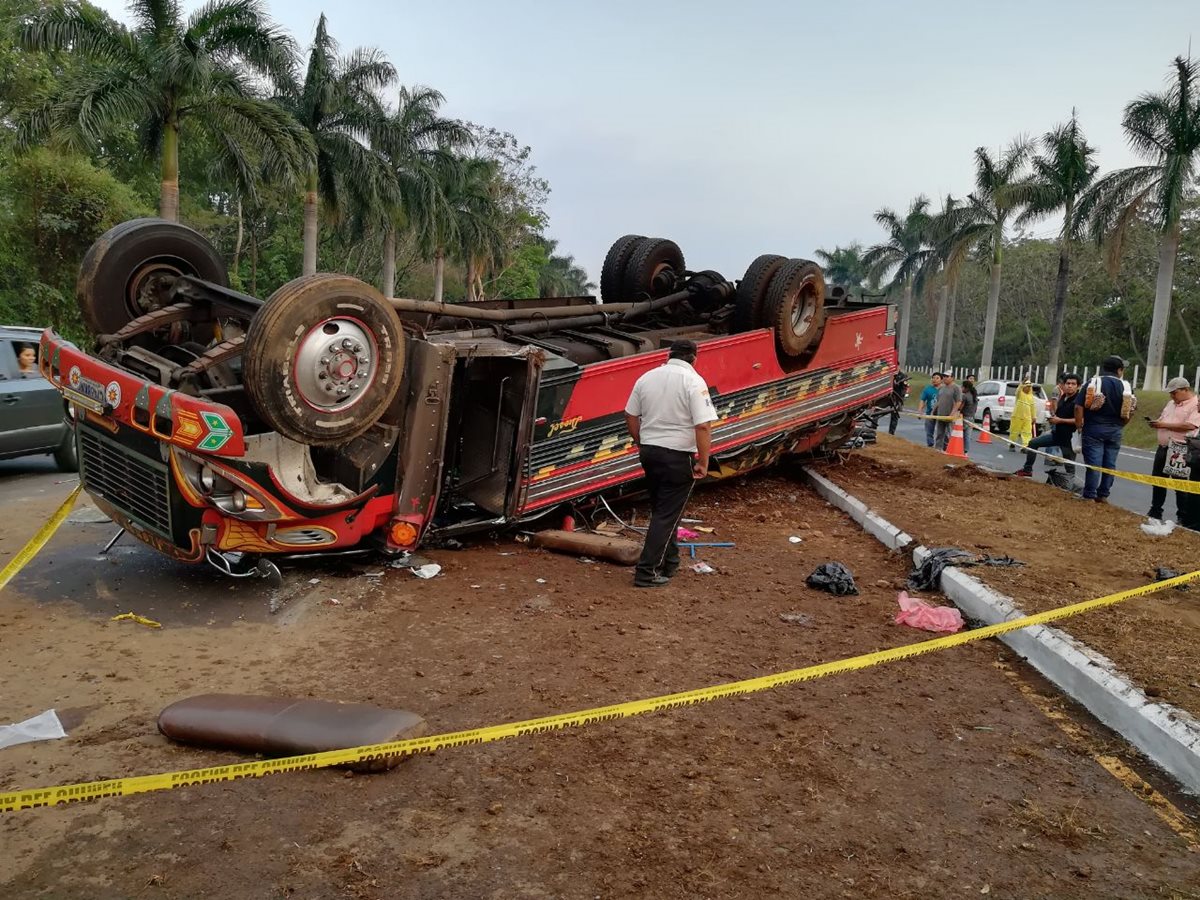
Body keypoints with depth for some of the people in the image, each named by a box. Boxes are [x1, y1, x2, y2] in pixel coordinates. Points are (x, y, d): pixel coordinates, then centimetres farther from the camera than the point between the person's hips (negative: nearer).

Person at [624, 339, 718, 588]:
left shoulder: (647, 377, 5)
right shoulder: (693, 381, -12)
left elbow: (630, 415, 11)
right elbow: (703, 426, -19)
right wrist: (703, 462, -12)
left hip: (649, 452, 6)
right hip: (678, 456, -6)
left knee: (660, 509, 19)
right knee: (668, 514, 0)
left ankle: (669, 562, 30)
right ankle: (647, 572, -2)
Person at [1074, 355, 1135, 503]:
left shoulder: (1093, 383, -3)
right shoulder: (1125, 387, 3)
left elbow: (1079, 407, -10)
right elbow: (1130, 411, 5)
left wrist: (1079, 426, -2)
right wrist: (1120, 425, 19)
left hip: (1094, 428, -2)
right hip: (1115, 430, 2)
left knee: (1093, 462, -2)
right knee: (1109, 463, 10)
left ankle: (1089, 495, -1)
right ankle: (1103, 495, 14)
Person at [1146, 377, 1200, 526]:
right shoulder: (1171, 403, 15)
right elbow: (1162, 419, 22)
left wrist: (1164, 425, -20)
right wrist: (1156, 423, -2)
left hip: (1181, 451, -8)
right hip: (1163, 447, 8)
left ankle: (1184, 518, 7)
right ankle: (1155, 511, 24)